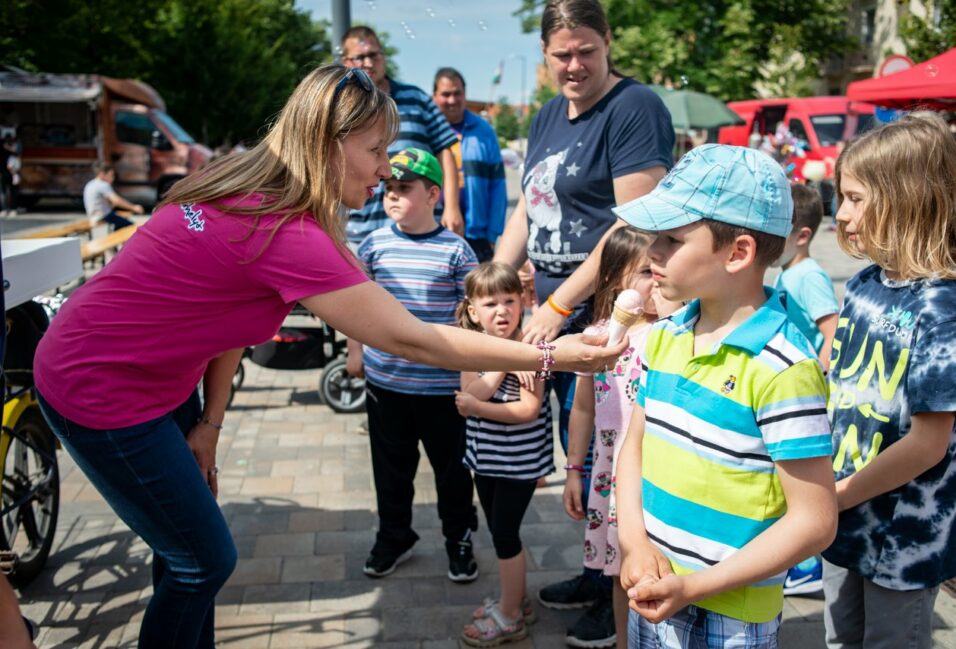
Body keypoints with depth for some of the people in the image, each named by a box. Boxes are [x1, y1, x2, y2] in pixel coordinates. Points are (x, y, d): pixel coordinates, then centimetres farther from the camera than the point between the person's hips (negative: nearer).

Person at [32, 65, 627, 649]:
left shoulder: (252, 193, -3)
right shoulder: (285, 234, -32)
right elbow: (414, 340, -29)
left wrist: (210, 423, 0)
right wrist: (548, 357, -23)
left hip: (159, 379, 9)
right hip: (101, 391, -9)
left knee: (188, 543, 18)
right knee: (204, 560, 4)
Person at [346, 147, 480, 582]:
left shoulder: (456, 250, -7)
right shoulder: (375, 244, 0)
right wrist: (355, 351, 10)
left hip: (442, 384, -2)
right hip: (384, 380, 3)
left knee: (452, 465, 11)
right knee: (391, 465, 15)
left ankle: (460, 538, 30)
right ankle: (393, 537, 34)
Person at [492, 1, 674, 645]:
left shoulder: (635, 108, -13)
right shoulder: (548, 117, 14)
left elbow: (636, 223, -20)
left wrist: (559, 305, -19)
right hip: (556, 320, 8)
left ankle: (622, 597, 22)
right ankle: (596, 575, 36)